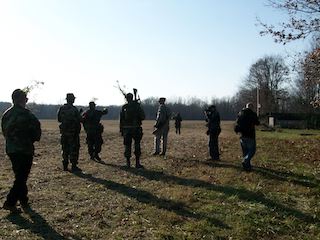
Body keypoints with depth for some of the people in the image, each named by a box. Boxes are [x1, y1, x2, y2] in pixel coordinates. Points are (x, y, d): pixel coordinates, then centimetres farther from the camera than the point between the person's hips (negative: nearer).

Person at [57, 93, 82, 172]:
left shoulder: (61, 108, 4)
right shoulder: (74, 109, -14)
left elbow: (59, 119, 11)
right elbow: (79, 120, -11)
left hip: (64, 132, 6)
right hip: (73, 132, -5)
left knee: (65, 149, 13)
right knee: (74, 149, 1)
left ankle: (65, 166, 17)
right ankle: (74, 166, 0)